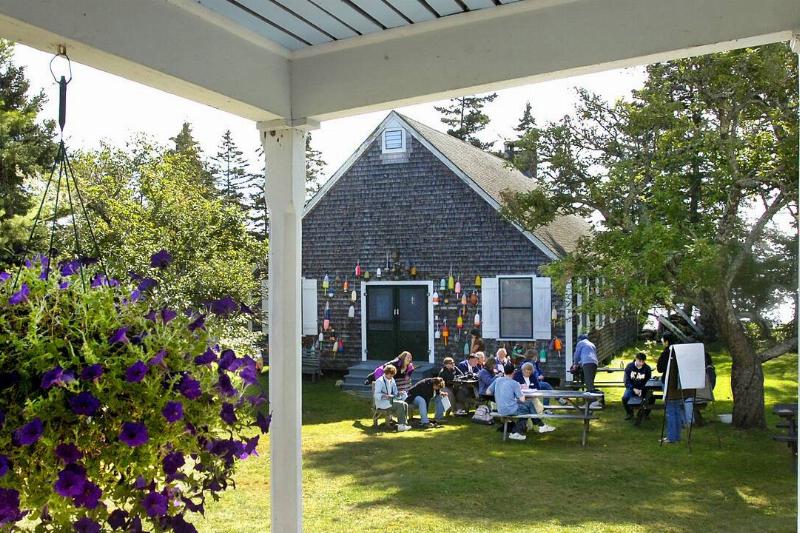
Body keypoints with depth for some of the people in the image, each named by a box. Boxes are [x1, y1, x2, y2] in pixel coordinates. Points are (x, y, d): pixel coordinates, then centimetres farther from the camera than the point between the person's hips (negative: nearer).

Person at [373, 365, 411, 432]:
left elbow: (395, 391, 20)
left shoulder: (392, 380, 14)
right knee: (400, 404, -26)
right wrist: (385, 396, -32)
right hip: (381, 403, -7)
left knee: (405, 404, -17)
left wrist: (398, 393, -3)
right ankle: (401, 426, -24)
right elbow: (376, 395, -15)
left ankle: (404, 423, -17)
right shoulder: (379, 381, -9)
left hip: (391, 400, 7)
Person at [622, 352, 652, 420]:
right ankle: (629, 413, 4)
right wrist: (634, 389, -18)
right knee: (625, 398, -27)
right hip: (631, 387, 0)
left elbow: (648, 382, -3)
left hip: (643, 388, 0)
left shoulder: (647, 368, -5)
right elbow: (627, 380, -5)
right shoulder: (629, 366, -5)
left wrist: (641, 390, -18)